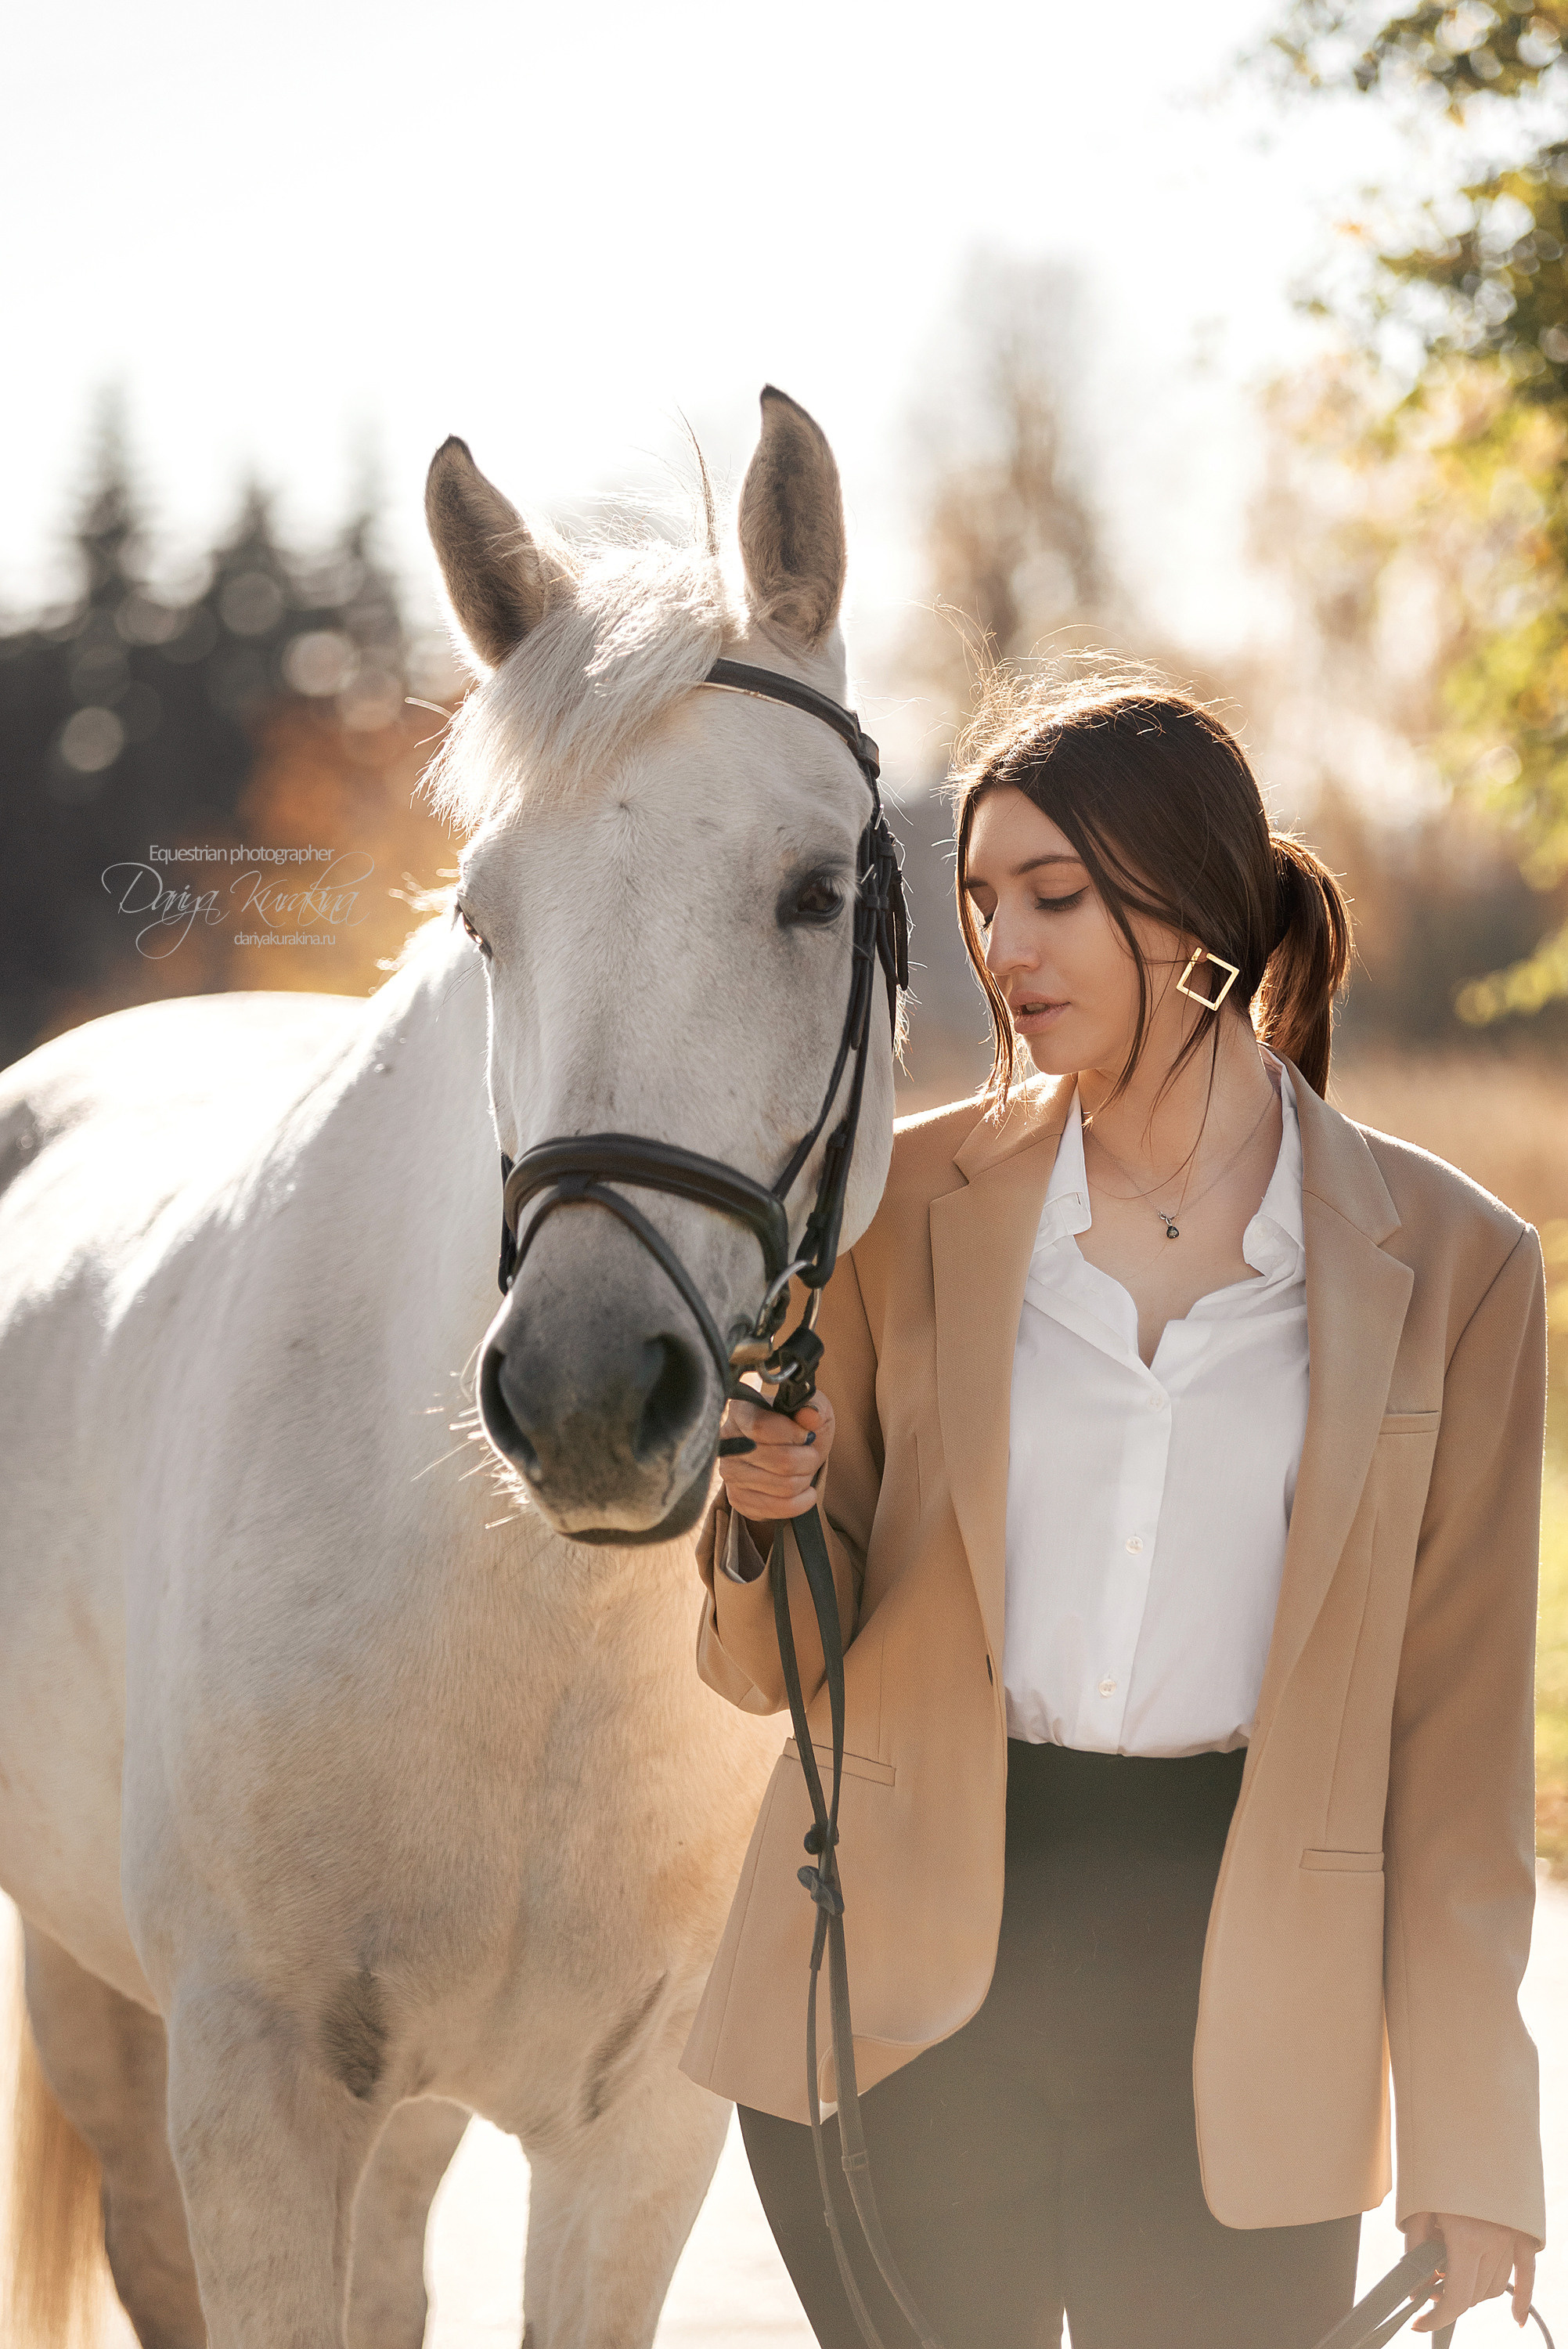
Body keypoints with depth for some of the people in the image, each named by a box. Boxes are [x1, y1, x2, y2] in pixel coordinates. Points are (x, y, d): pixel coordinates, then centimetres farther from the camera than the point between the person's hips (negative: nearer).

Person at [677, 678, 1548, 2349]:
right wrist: (768, 1519, -16)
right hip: (913, 1993, 1)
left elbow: (1456, 1733, 2)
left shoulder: (1447, 1265, 0)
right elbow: (778, 1664, 7)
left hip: (1239, 2014, -1)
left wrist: (1469, 2155, 0)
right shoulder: (906, 1201, 3)